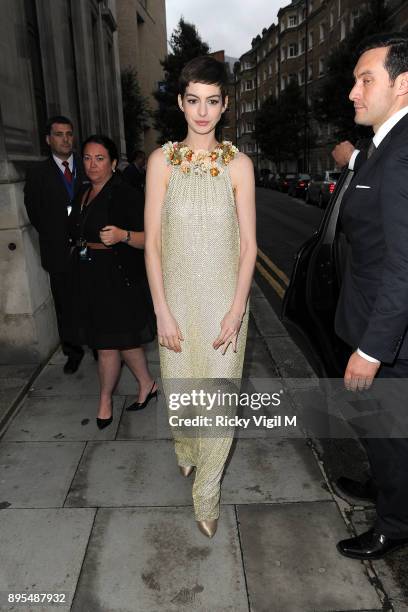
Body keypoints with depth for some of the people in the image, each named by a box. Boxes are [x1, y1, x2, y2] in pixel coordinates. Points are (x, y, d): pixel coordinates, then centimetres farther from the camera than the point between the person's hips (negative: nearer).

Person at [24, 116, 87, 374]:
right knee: (66, 306, 8)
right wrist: (56, 238, -2)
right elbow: (34, 212, 5)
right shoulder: (37, 173, 5)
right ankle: (73, 352, 24)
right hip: (60, 253, 0)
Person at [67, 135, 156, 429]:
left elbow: (149, 239, -17)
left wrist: (123, 235, -33)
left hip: (117, 279, -7)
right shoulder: (82, 196, 12)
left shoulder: (126, 195, -11)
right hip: (88, 279, 7)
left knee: (107, 343, 2)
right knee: (124, 338, 15)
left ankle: (105, 400, 23)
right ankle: (147, 384, 33)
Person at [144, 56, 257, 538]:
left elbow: (248, 244, -2)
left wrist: (237, 309, -10)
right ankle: (186, 449, 49)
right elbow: (152, 242, -3)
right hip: (177, 295, 1)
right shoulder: (162, 161, -1)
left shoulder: (238, 164, -2)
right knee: (180, 389, 14)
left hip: (224, 298, 0)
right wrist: (162, 312, -8)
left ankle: (207, 492, 26)